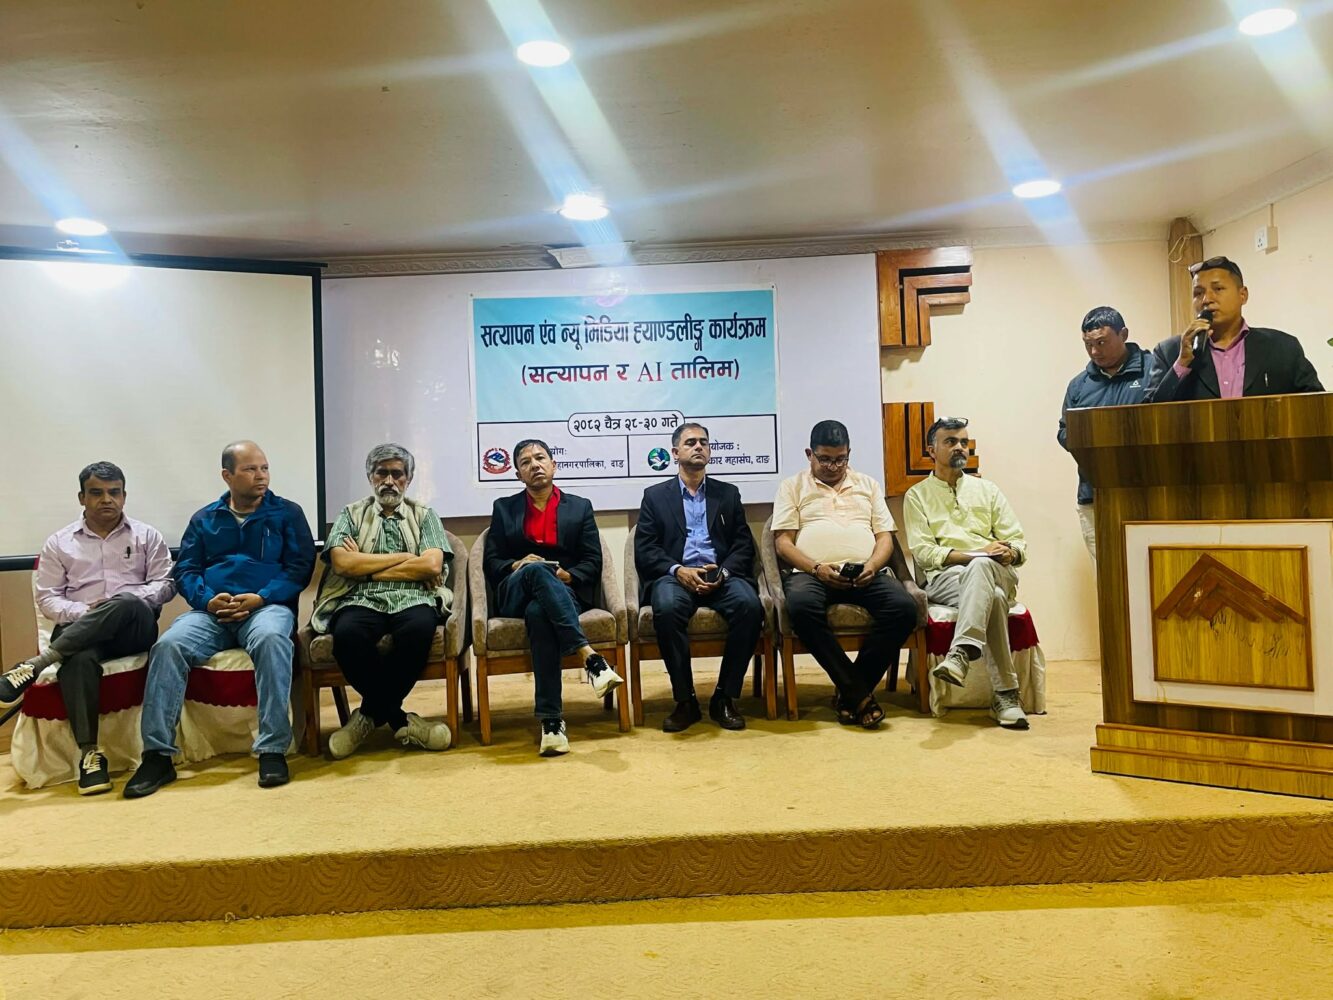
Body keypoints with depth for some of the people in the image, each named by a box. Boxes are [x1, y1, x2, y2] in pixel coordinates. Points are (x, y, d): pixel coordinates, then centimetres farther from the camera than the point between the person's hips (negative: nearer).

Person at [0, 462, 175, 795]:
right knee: (80, 659, -38)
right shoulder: (59, 542, 15)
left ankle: (35, 665, -33)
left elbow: (165, 584, 7)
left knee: (126, 604, -38)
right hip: (78, 632, 0)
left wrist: (130, 599, -13)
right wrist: (82, 613, -11)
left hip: (135, 628, 0)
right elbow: (47, 598, 10)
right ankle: (89, 752, -33)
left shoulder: (147, 536, 14)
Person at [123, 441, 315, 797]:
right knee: (168, 645, -28)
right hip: (211, 611, 3)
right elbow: (185, 570, 12)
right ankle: (158, 755, -22)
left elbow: (300, 566, 2)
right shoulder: (204, 519, 20)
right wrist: (206, 600, -9)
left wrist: (261, 598, -13)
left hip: (267, 606, -3)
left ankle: (273, 750, -34)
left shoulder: (287, 513, 11)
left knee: (272, 638, -38)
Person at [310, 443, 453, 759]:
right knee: (347, 635, -35)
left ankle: (371, 714, -14)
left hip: (412, 600, 0)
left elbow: (432, 565, -1)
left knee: (419, 629, -36)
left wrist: (365, 566, 0)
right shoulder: (351, 514, 19)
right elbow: (342, 563, 0)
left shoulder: (424, 515, 17)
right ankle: (399, 719, -16)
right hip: (361, 601, 0)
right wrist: (403, 557, 0)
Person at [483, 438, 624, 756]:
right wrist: (517, 565, -12)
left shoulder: (579, 506, 15)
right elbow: (490, 562, 10)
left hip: (565, 592, 0)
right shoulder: (504, 508, 17)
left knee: (539, 612, -40)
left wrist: (568, 575, -13)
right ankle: (590, 657, -51)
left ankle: (551, 719, -44)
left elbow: (592, 562, 8)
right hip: (515, 595, 0)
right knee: (537, 571, -39)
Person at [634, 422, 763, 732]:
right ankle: (685, 700, -20)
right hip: (674, 577, -1)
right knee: (667, 607, -36)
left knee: (749, 605, -31)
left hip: (721, 577, 2)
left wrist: (723, 572, -9)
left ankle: (725, 698, -17)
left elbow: (744, 545, 11)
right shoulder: (655, 496, 15)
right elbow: (644, 549, 5)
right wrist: (678, 570, -13)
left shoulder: (728, 494, 20)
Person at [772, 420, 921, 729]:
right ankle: (859, 692, -26)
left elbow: (885, 537, 15)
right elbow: (783, 543, 4)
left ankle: (850, 691, -16)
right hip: (812, 572, -2)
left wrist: (872, 566, -8)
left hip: (868, 573, 3)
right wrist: (817, 569, -13)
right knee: (801, 606, -38)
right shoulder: (792, 487, 14)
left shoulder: (868, 485, 23)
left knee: (904, 607, -29)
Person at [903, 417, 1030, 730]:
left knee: (980, 567, -38)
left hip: (996, 573, 2)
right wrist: (972, 553, -14)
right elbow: (922, 552, -1)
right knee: (991, 597, -37)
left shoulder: (987, 489, 24)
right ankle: (1005, 694, -41)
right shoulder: (917, 495, 14)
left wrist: (1010, 551, -10)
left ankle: (961, 653, -52)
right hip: (943, 577, -1)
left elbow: (1019, 542, 16)